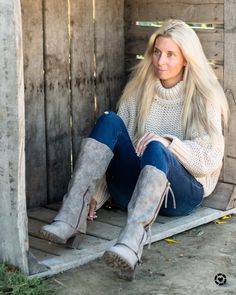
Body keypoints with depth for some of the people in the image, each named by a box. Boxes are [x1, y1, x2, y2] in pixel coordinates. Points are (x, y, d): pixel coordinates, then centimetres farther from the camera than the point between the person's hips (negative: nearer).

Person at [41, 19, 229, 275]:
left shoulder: (205, 97, -1)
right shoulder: (139, 89, 7)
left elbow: (210, 159, -9)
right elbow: (116, 139, 2)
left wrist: (168, 143, -26)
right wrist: (95, 192, -9)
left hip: (182, 194, -3)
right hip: (135, 187, 3)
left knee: (155, 148, -36)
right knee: (109, 120, -21)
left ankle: (131, 242, -57)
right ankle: (71, 216, -34)